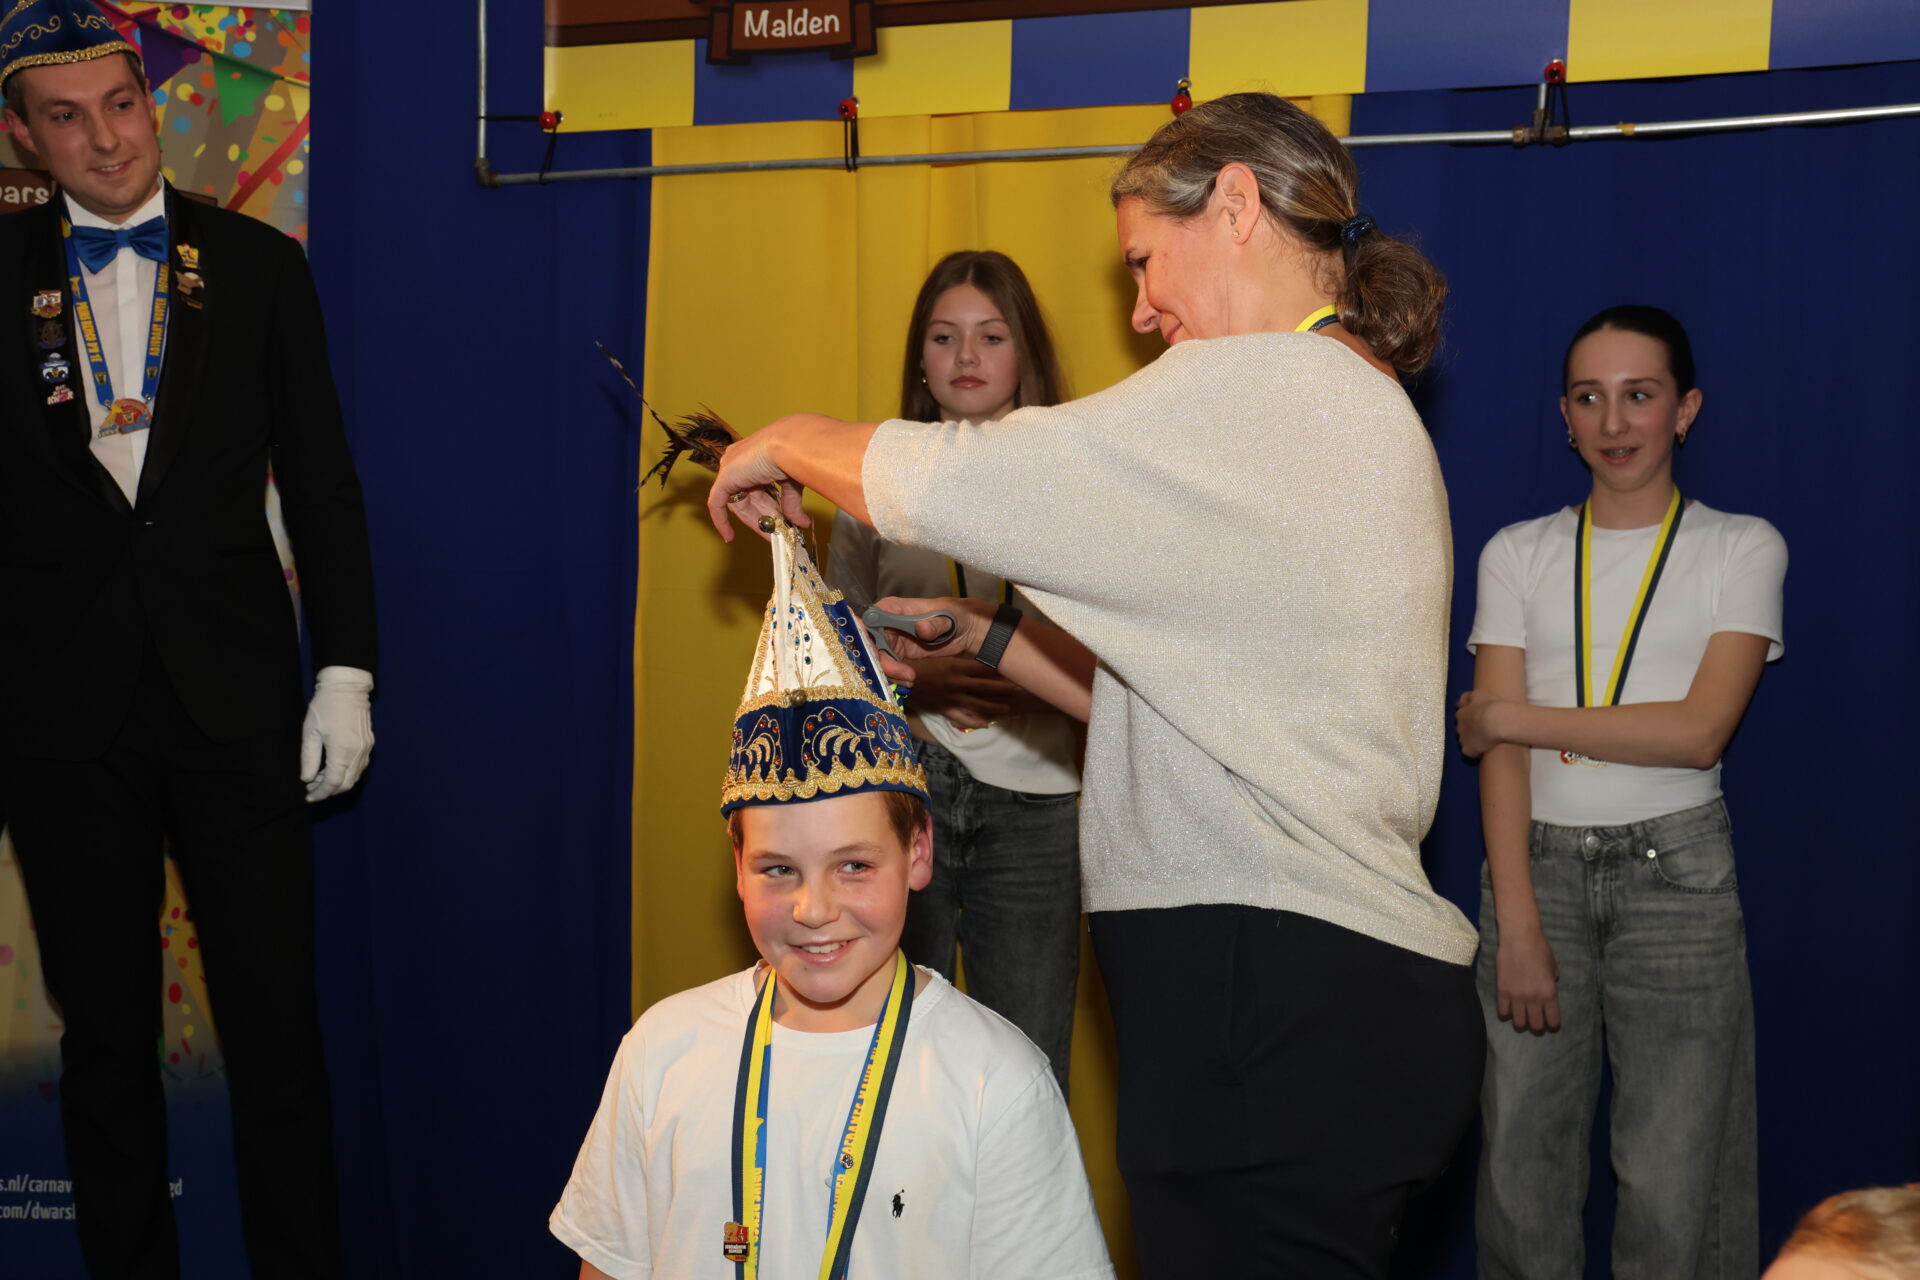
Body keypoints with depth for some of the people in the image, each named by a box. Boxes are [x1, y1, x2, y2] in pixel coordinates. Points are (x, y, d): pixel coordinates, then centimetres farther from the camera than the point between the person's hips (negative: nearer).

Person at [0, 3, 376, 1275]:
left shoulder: (259, 265, 5)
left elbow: (324, 486, 6)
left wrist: (347, 673, 1)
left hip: (234, 694, 0)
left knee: (276, 1023, 1)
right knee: (107, 1027, 10)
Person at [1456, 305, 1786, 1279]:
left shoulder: (1742, 549, 4)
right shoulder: (1518, 555, 8)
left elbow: (1698, 731, -9)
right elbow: (1496, 750, 0)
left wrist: (1516, 717, -8)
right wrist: (1518, 925, -10)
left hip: (1676, 871, -1)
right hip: (1540, 864, 2)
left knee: (1671, 1177, -2)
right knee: (1521, 1153, 1)